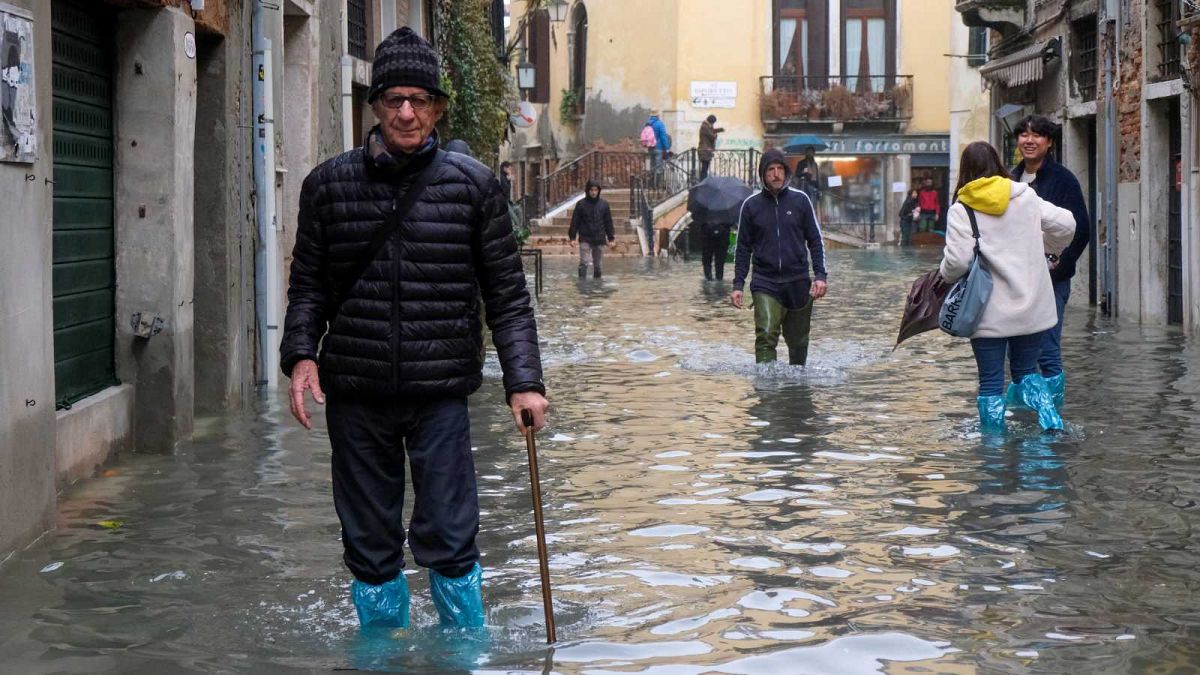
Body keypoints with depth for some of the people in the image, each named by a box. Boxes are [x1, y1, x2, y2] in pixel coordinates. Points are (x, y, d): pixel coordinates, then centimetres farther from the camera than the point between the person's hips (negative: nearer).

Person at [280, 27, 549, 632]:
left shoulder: (472, 184, 1)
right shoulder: (329, 184, 5)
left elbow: (506, 293, 3)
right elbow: (308, 285, 10)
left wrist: (525, 381, -4)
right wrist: (301, 353, -6)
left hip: (440, 395, -2)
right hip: (355, 398, 2)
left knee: (449, 542, -3)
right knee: (370, 548, 10)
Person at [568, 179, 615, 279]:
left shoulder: (604, 205, 5)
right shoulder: (581, 204, -2)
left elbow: (608, 222, 10)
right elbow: (575, 222, 1)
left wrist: (611, 238, 8)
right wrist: (572, 237, -3)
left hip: (599, 240, 2)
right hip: (585, 239, -2)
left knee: (597, 265, 9)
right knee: (583, 263, -10)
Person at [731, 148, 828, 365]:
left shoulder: (800, 200, 3)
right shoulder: (751, 205, 3)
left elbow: (815, 240, 6)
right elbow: (743, 248, 8)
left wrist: (820, 275, -5)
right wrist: (738, 284, 2)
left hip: (798, 283, 1)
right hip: (765, 284, -1)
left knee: (799, 343, 10)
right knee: (766, 336, -19)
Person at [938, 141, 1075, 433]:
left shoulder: (961, 210, -9)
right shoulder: (1026, 197, 2)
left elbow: (957, 260, -16)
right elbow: (1065, 225, 1)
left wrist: (946, 274, 5)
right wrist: (1044, 245, 20)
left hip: (990, 313, -3)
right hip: (1032, 309, 3)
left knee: (991, 380, 7)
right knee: (1025, 369, 18)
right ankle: (1050, 418, -5)